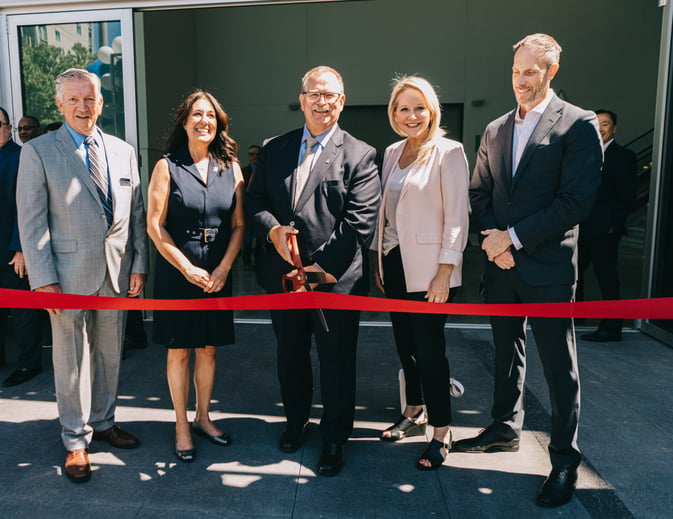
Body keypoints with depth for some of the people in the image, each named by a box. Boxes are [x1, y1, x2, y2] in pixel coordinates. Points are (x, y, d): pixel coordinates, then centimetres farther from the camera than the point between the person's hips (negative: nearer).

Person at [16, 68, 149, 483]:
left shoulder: (123, 151, 9)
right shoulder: (38, 152, -1)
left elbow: (137, 214, 9)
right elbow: (32, 222, -5)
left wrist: (139, 265, 3)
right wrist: (43, 279, -10)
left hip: (118, 273, 4)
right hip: (69, 274, -3)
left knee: (110, 354, 15)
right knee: (72, 359, 7)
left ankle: (103, 422, 34)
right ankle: (76, 440, 24)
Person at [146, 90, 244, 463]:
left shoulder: (231, 167, 5)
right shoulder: (167, 167, -3)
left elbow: (239, 225, 3)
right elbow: (155, 226, -6)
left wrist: (223, 268, -8)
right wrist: (188, 269, -11)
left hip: (217, 273, 3)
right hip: (176, 272, -2)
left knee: (208, 348, 12)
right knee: (179, 350, 7)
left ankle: (203, 417, 30)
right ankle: (182, 425, 23)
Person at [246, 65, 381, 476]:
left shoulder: (361, 155, -4)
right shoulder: (275, 149, 11)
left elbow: (360, 223, -12)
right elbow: (256, 199, 9)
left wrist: (321, 266, -18)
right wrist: (271, 229, -13)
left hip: (335, 277, -4)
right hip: (282, 274, 4)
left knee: (337, 361, 8)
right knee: (290, 354, 19)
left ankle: (335, 438, 28)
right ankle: (296, 420, 42)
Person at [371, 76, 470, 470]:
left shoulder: (449, 153, -8)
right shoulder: (392, 153, 12)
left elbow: (457, 216, -12)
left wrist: (445, 271, -16)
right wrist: (378, 259, 13)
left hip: (429, 268, -6)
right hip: (395, 263, 6)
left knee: (429, 348, -2)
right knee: (405, 344, 15)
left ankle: (441, 434, 15)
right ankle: (414, 414, 34)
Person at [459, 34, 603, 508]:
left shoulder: (578, 125, -6)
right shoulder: (495, 130, 11)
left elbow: (576, 201, -14)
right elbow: (478, 194, 11)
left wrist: (514, 236, -15)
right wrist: (494, 240, -5)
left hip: (547, 267, -5)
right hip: (501, 264, 5)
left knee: (559, 365, 5)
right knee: (507, 353, 18)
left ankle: (565, 459, 22)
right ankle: (505, 430, 36)